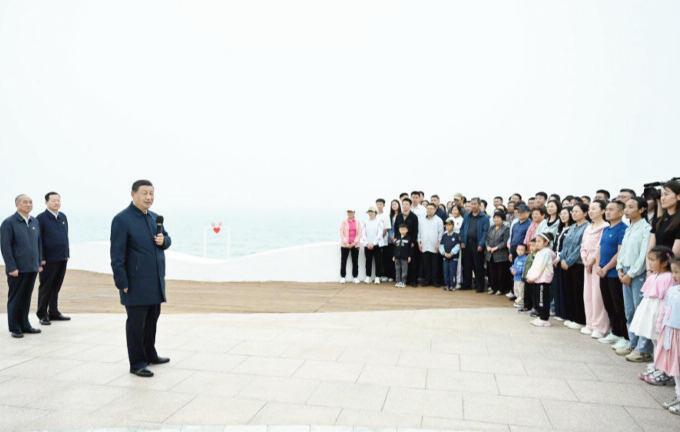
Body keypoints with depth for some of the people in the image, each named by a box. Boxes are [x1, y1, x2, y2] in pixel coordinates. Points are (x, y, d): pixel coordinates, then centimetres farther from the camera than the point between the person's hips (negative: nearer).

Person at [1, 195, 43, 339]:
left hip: (32, 268, 5)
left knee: (26, 298, 12)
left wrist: (39, 263, 11)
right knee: (15, 298, 5)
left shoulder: (35, 222, 10)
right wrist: (12, 267, -13)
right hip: (17, 269, -5)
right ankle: (15, 328, 15)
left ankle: (24, 325, 23)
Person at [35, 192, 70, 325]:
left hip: (62, 259, 5)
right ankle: (42, 315, 14)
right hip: (48, 260, -5)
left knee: (56, 287, 13)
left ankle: (53, 312, 23)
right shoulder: (41, 218, -7)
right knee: (45, 287, 4)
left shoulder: (63, 217, 12)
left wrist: (67, 254, 13)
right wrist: (41, 258, -12)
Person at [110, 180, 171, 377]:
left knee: (152, 319, 18)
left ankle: (150, 354, 33)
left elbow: (166, 239, 22)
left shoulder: (154, 217, 11)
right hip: (136, 283, -7)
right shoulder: (122, 220, -12)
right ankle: (137, 363, 13)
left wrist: (163, 240, -3)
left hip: (155, 281, 7)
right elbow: (117, 255, -14)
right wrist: (122, 283, -17)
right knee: (136, 323, 3)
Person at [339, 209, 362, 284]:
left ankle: (355, 277, 12)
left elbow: (359, 234, 2)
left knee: (355, 261, 4)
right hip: (345, 245, -1)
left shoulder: (357, 222, 7)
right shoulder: (343, 222, 3)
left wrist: (354, 243, -10)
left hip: (355, 245, 1)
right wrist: (346, 243, -13)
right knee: (343, 261, 0)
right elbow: (341, 233, -3)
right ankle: (342, 277, 8)